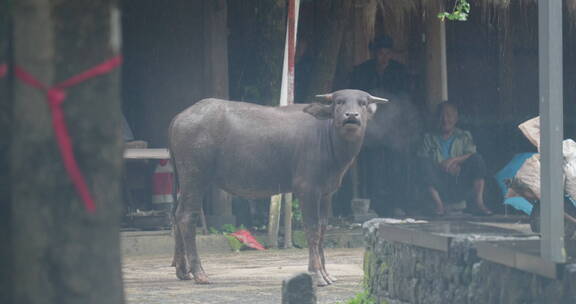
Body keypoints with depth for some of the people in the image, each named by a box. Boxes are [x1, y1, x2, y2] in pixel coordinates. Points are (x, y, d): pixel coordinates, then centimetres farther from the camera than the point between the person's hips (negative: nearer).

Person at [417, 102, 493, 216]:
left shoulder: (464, 136, 16)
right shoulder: (429, 138, 15)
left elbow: (472, 156, 0)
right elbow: (422, 159, 0)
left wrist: (454, 160, -17)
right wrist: (443, 166, -15)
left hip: (460, 188, 1)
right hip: (439, 187, 0)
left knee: (477, 159, -21)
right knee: (426, 163, -26)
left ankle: (479, 203, -30)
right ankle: (438, 204, -30)